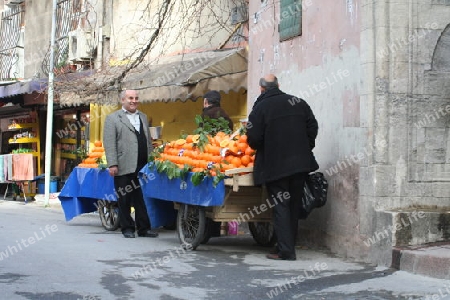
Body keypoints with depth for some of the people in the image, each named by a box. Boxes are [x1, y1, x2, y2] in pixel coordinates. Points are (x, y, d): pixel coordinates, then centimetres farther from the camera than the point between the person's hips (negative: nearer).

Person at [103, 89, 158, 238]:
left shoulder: (143, 117, 19)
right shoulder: (112, 118, 1)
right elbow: (109, 143, -6)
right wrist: (112, 164, -13)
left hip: (143, 167, 4)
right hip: (124, 168, -4)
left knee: (142, 199, 5)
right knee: (124, 200, 4)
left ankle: (144, 228, 10)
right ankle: (127, 228, 13)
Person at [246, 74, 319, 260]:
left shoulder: (260, 107, -9)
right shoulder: (299, 103, 7)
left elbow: (253, 139, -12)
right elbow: (313, 128, 7)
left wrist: (258, 147, 9)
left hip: (274, 165, -5)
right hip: (300, 163, 5)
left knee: (280, 206, 0)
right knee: (294, 205, 14)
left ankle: (285, 250, -5)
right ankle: (289, 245, 21)